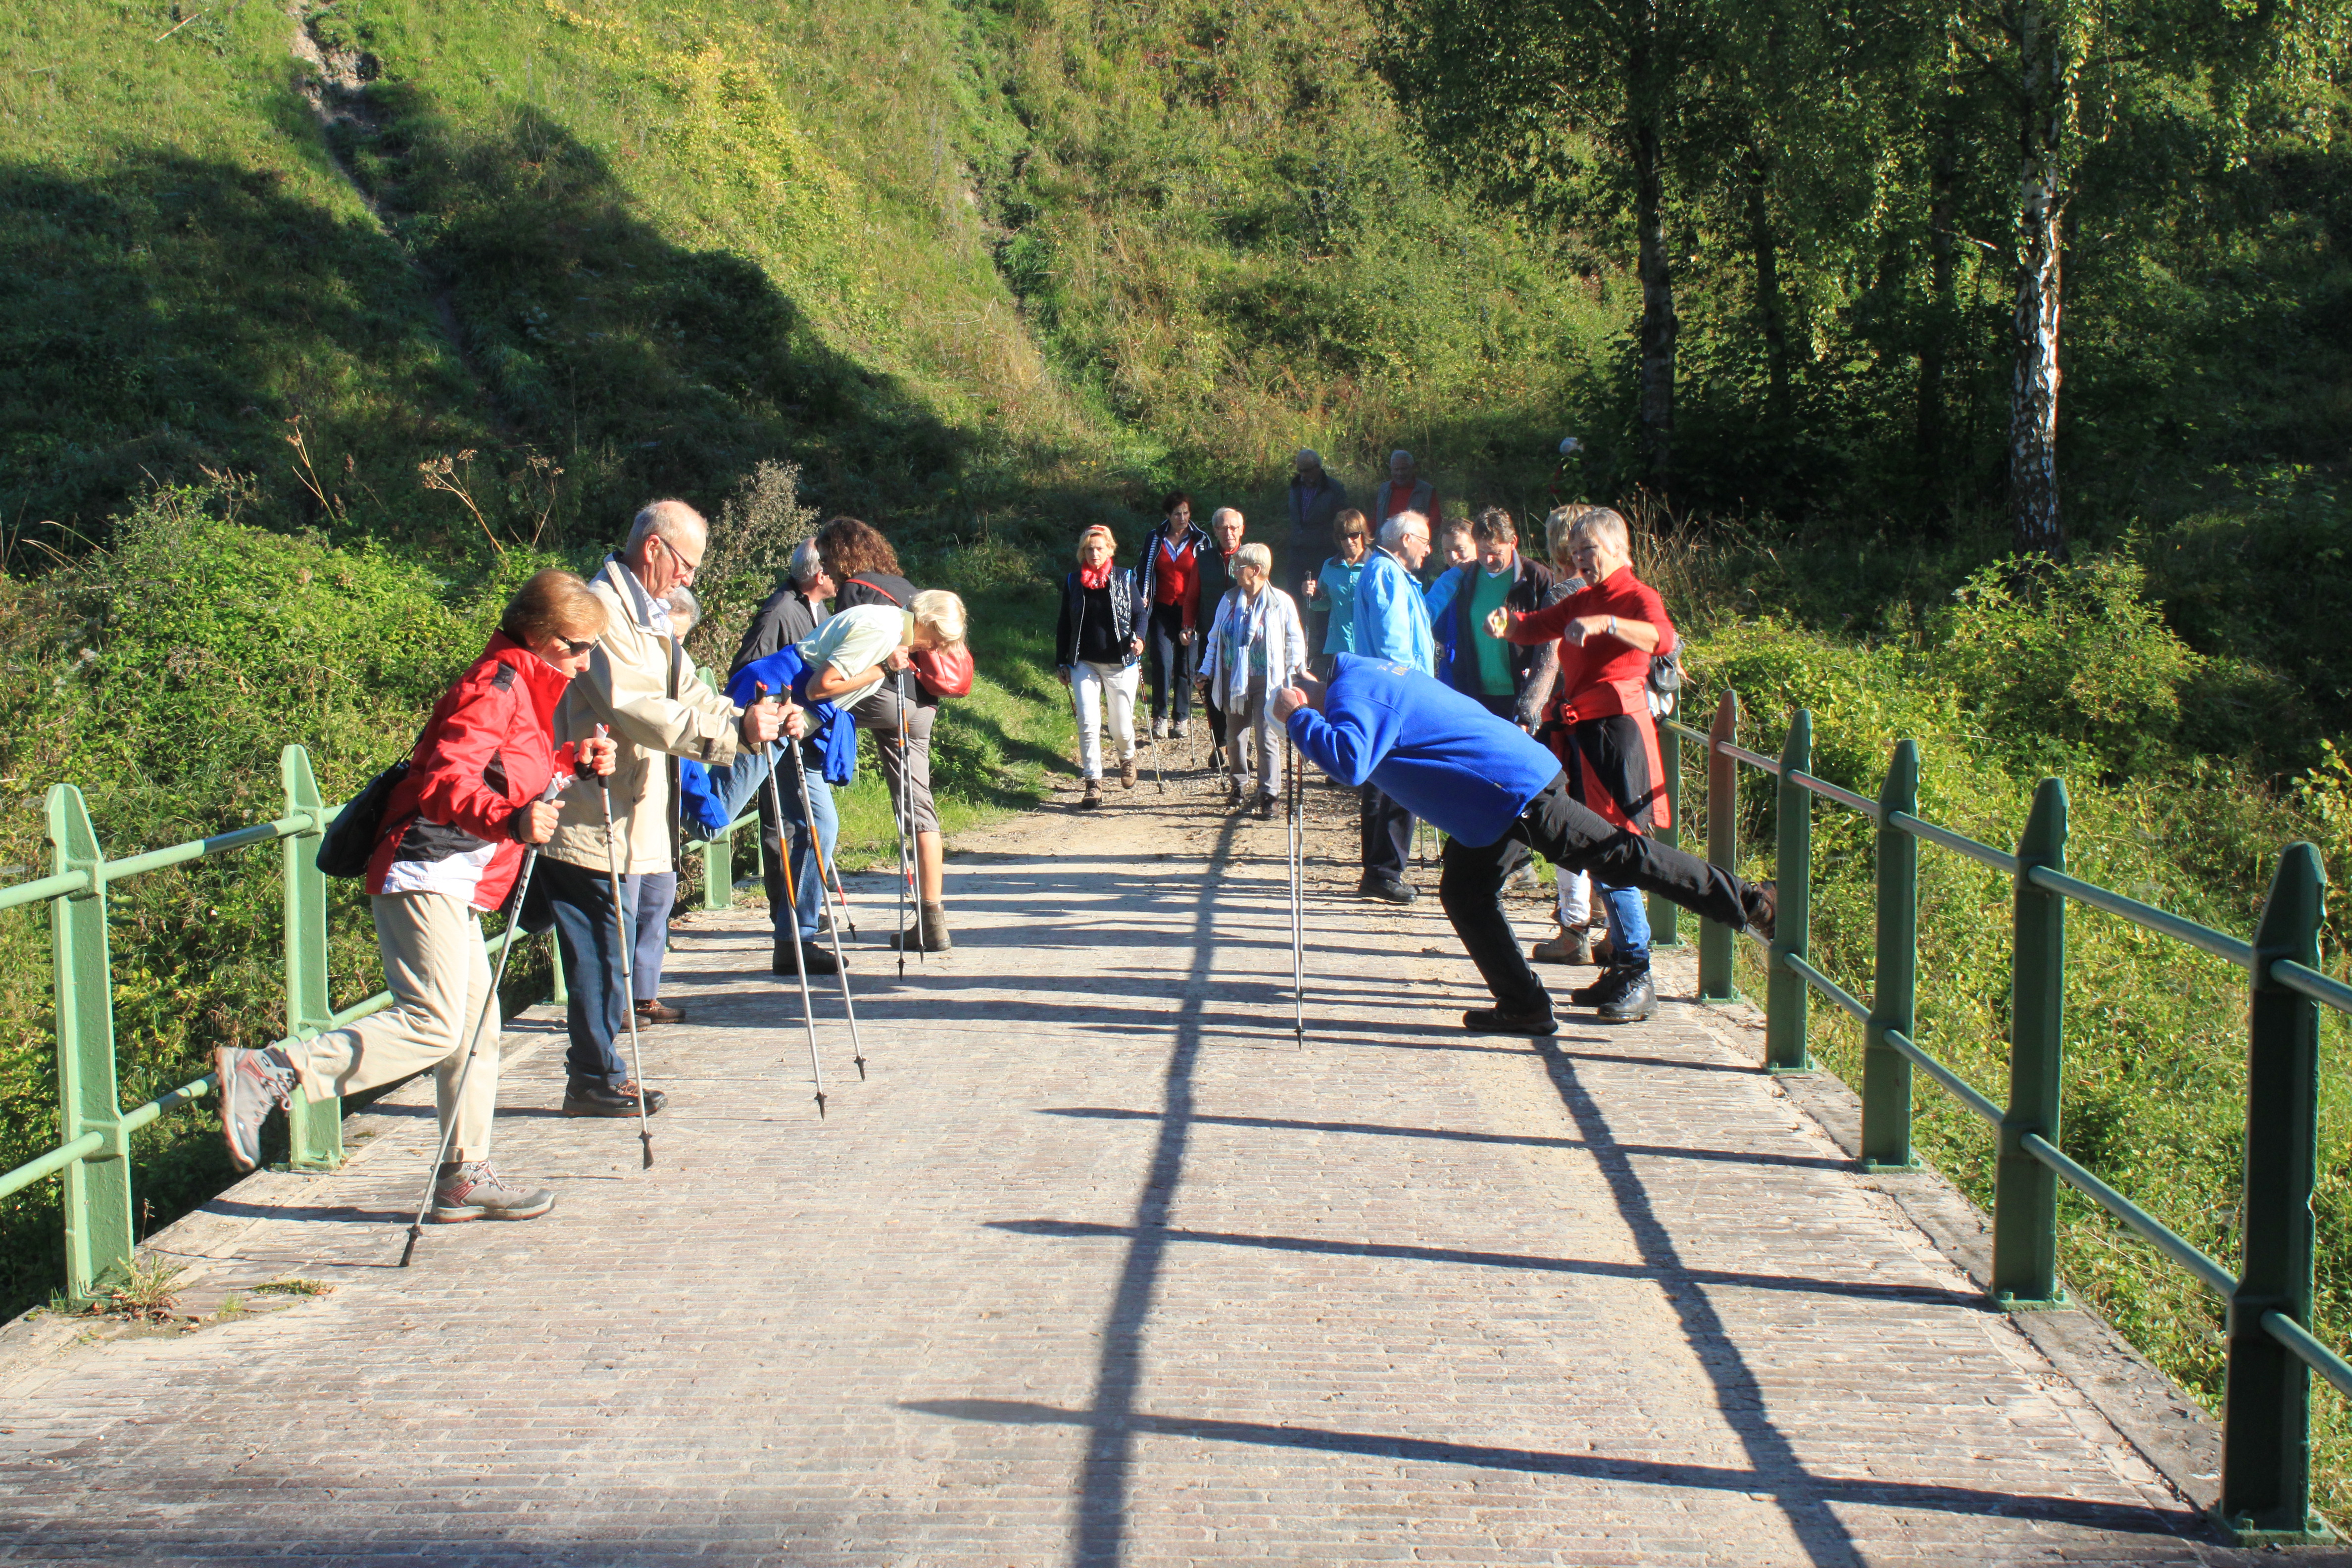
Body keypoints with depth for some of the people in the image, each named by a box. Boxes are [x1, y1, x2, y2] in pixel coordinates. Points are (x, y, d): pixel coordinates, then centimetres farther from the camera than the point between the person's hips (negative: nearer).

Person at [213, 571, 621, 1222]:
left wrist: (573, 763, 11)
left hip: (451, 882, 11)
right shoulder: (494, 687, -13)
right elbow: (444, 784, -25)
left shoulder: (520, 689, 19)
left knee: (475, 1025, 12)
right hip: (426, 874, -11)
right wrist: (510, 820, -42)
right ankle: (264, 1074, -17)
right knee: (433, 1024, -17)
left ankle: (465, 1176, 19)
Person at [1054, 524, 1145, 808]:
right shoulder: (1073, 582, 6)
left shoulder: (1126, 578, 2)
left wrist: (1138, 637, -16)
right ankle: (1094, 784, -6)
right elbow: (1064, 624, 12)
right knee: (1088, 723, -12)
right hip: (1084, 664, 1)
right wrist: (1061, 663, 10)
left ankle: (1127, 758, 40)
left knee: (1122, 726, 6)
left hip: (1120, 665, -1)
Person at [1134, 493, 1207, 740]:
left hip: (1189, 610, 0)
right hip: (1162, 609, 0)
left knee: (1186, 664, 3)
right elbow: (1144, 571, 12)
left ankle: (1181, 718, 14)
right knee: (1163, 661, -12)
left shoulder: (1200, 540, 3)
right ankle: (1160, 716, -4)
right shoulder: (1154, 539, 5)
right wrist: (1142, 598, -3)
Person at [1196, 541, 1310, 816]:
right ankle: (1238, 787, 27)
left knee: (1267, 739, -6)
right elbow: (1215, 637, 15)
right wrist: (1207, 670, 12)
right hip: (1233, 680, 5)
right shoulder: (1230, 600, 7)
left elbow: (1295, 640, 2)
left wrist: (1296, 669, -4)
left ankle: (1268, 796, 0)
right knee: (1235, 738, 11)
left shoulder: (1281, 602, -6)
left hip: (1267, 681, -5)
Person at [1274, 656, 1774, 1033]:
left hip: (1514, 790, -10)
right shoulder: (1369, 674, 17)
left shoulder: (1353, 693, -15)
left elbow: (1350, 762, -34)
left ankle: (1746, 902, 1)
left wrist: (1300, 718, -21)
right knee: (1465, 890, 14)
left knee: (1617, 856, -5)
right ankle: (1523, 1006, 16)